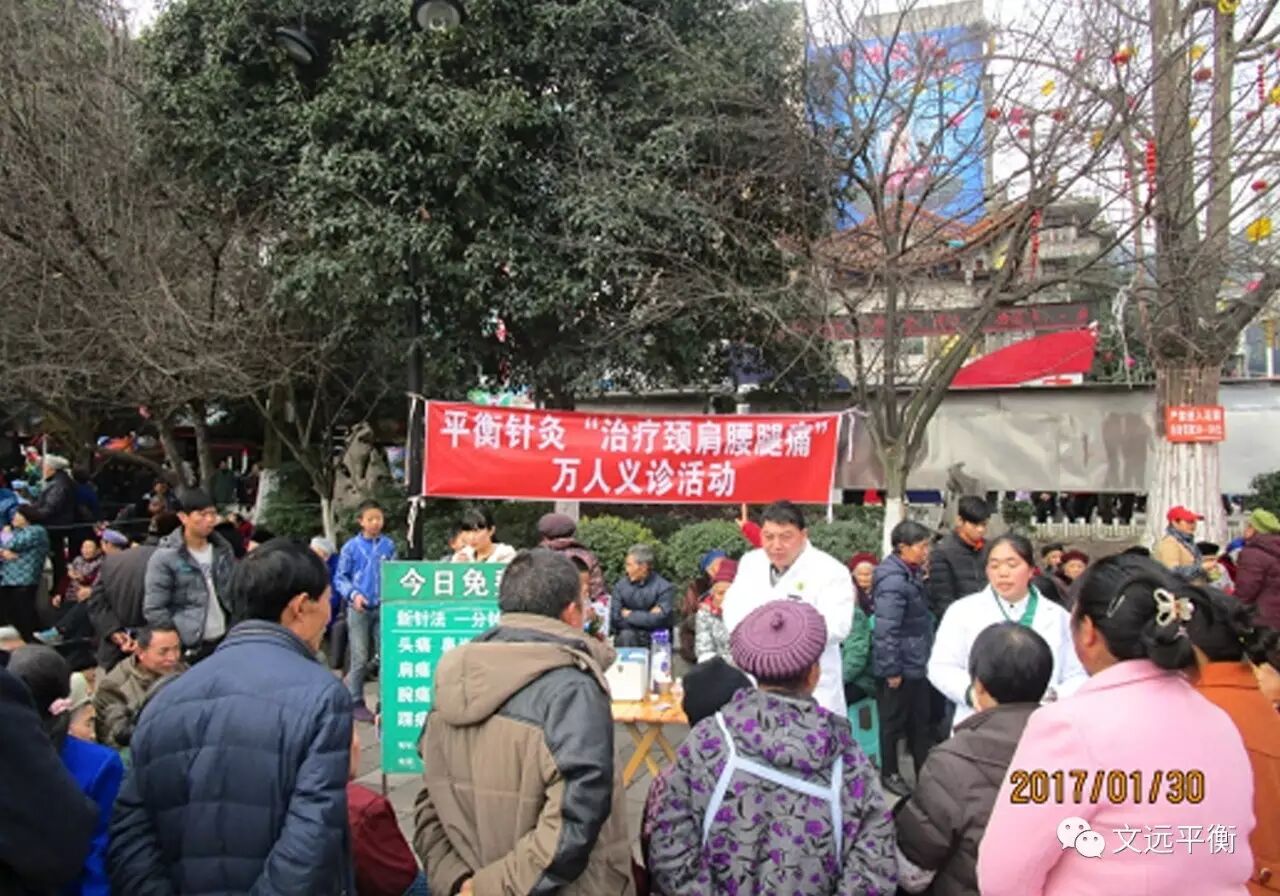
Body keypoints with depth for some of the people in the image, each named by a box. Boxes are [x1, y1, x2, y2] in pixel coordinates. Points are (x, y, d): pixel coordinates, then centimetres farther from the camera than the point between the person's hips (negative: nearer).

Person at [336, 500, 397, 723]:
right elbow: (340, 578, 3)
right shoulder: (351, 547, 0)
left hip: (384, 608, 2)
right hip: (359, 609, -2)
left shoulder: (389, 545, 6)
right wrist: (353, 594, -13)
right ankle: (355, 702, 12)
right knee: (361, 658, 0)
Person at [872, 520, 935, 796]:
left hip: (916, 665, 9)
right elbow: (886, 631, -25)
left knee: (920, 722, 18)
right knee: (894, 723, 9)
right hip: (900, 668, -9)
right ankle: (889, 773, 25)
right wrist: (892, 670, -21)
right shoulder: (893, 581, -24)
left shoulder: (910, 575, 6)